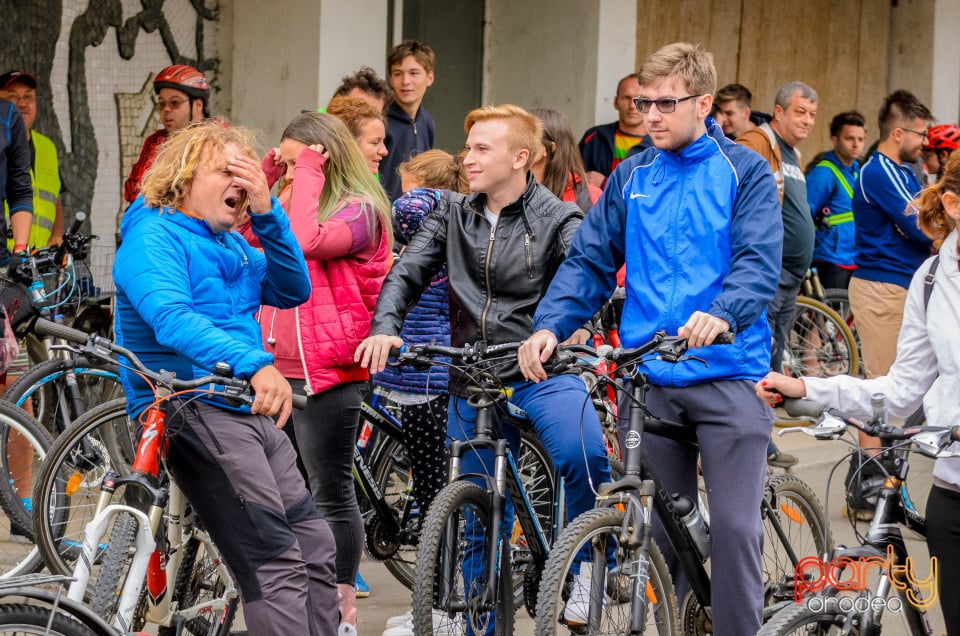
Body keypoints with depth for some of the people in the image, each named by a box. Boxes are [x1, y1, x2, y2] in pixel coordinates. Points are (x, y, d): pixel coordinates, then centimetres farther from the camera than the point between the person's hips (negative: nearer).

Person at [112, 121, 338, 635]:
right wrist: (254, 363, -39)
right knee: (276, 565, -17)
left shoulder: (232, 244, 21)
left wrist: (267, 211, -1)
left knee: (315, 550, 9)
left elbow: (292, 290, 10)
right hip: (192, 413, -9)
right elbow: (171, 318, -25)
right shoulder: (152, 237, -8)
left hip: (249, 413, 9)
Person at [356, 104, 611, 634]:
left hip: (542, 372, -4)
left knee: (584, 456, -32)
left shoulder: (558, 220, -2)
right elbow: (407, 272, 4)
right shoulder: (453, 215, 12)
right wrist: (384, 327, -17)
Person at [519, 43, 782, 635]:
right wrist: (549, 325, -10)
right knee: (660, 531, 7)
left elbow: (760, 260, -12)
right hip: (647, 379, 4)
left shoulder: (744, 171, 1)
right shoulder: (631, 177, 12)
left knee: (734, 526, -11)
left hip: (727, 372, -4)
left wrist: (721, 314, -32)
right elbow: (589, 260, 8)